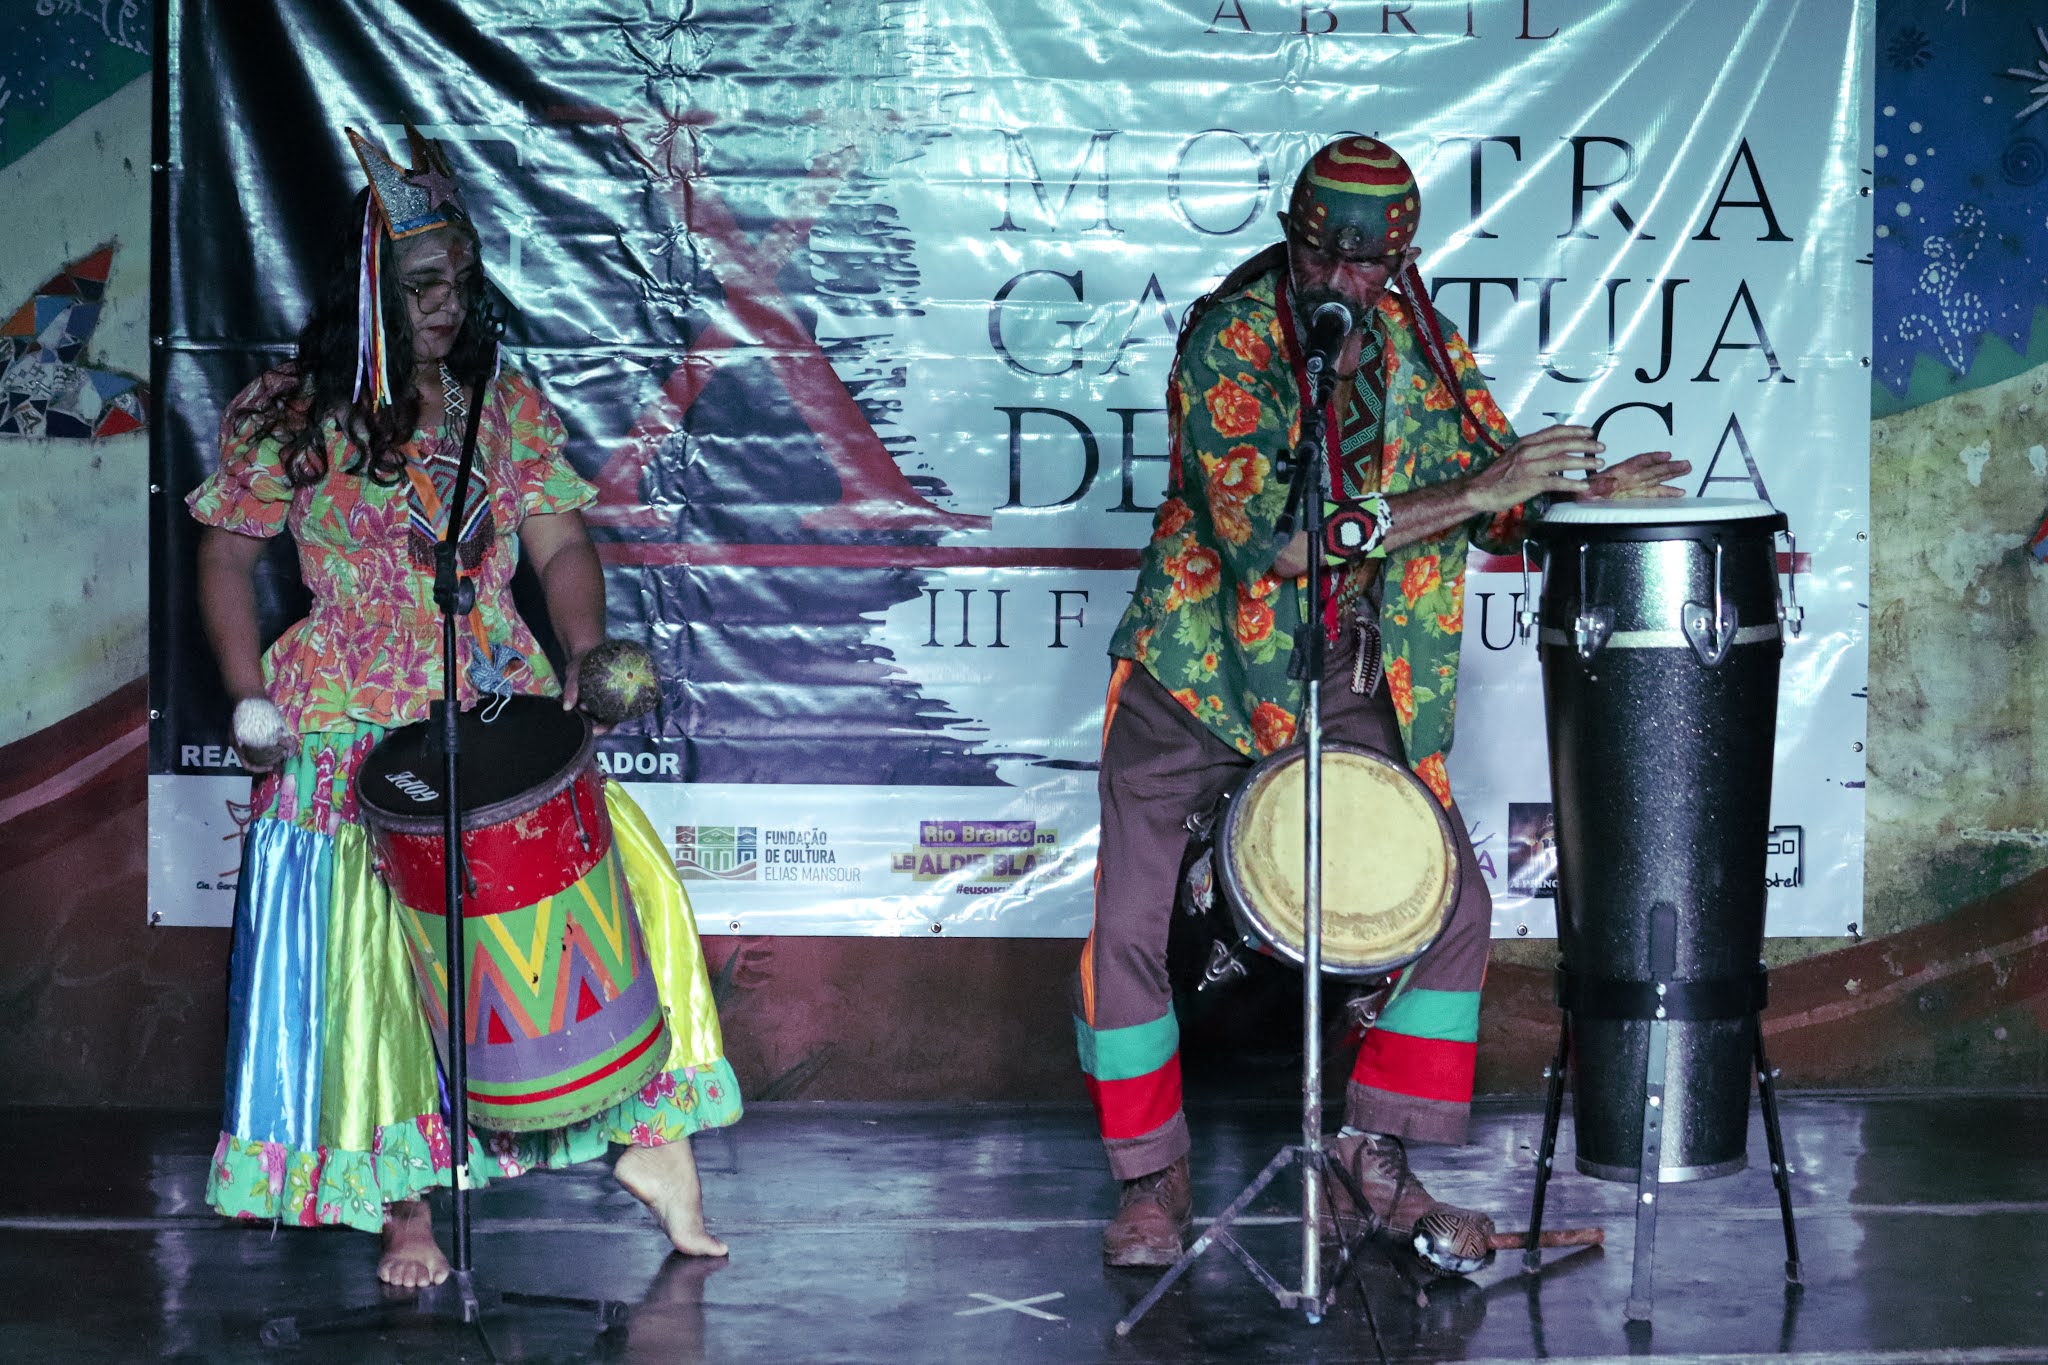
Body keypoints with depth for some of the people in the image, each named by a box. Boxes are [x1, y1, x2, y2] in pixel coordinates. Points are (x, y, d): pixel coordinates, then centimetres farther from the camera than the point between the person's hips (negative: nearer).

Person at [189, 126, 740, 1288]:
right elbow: (230, 554, 4)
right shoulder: (286, 415, -1)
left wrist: (587, 655, -16)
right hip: (355, 732, -2)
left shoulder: (509, 405, 7)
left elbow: (562, 546, 2)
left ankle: (651, 1134, -1)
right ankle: (404, 1203, 6)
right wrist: (252, 701, -5)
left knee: (631, 878, -11)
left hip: (504, 708, 2)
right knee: (370, 945, -6)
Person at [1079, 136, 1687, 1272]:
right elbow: (1267, 541, -29)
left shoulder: (1421, 343, -1)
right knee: (1127, 930, -8)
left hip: (1357, 682, 4)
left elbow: (1498, 491, 9)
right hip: (1205, 670, -4)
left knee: (1454, 904, -1)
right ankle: (1152, 1175, 11)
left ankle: (1376, 1156, 12)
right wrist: (1461, 496, -32)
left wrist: (1579, 487, -14)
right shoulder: (1227, 341, -18)